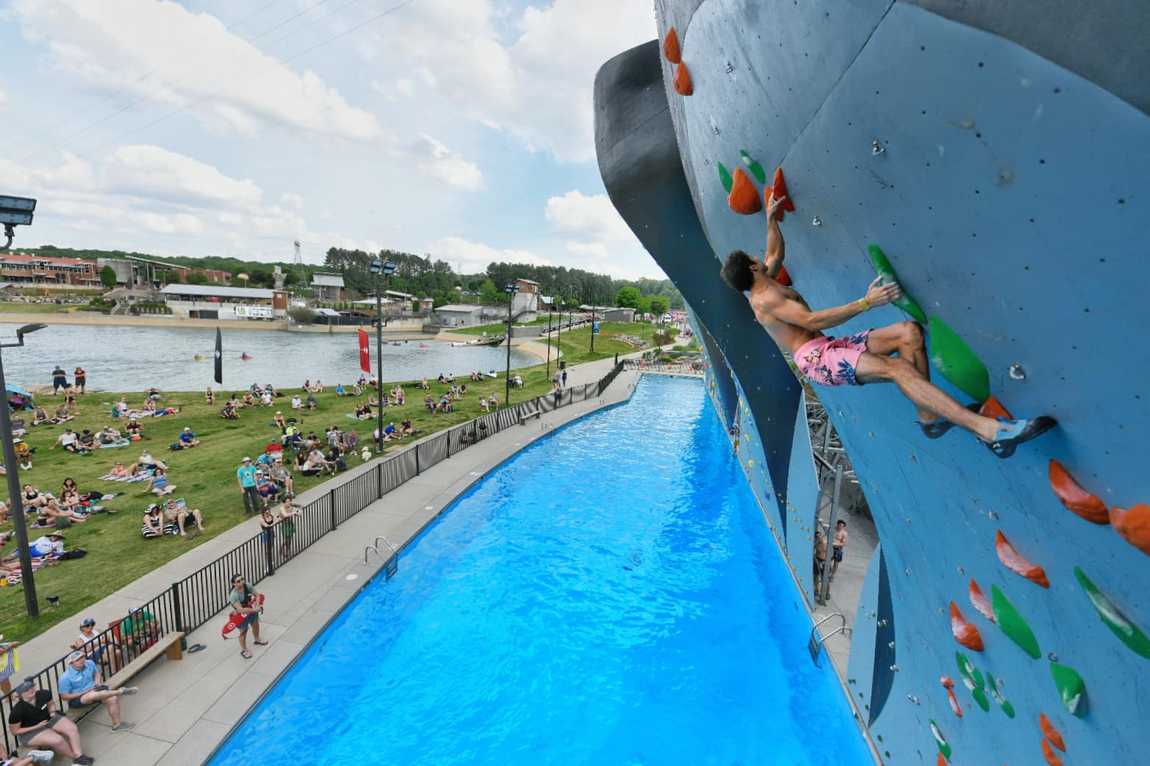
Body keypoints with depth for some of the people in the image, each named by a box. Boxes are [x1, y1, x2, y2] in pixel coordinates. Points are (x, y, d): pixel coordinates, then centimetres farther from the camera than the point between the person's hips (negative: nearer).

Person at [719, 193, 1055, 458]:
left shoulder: (765, 284, 19)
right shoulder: (765, 298, -12)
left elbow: (776, 252, 39)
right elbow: (812, 320, -22)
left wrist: (770, 219, 39)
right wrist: (865, 303, -24)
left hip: (829, 349, 11)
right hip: (815, 359, -10)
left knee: (908, 331, -6)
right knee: (895, 367, -30)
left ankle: (927, 416, -7)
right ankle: (989, 430, -36)